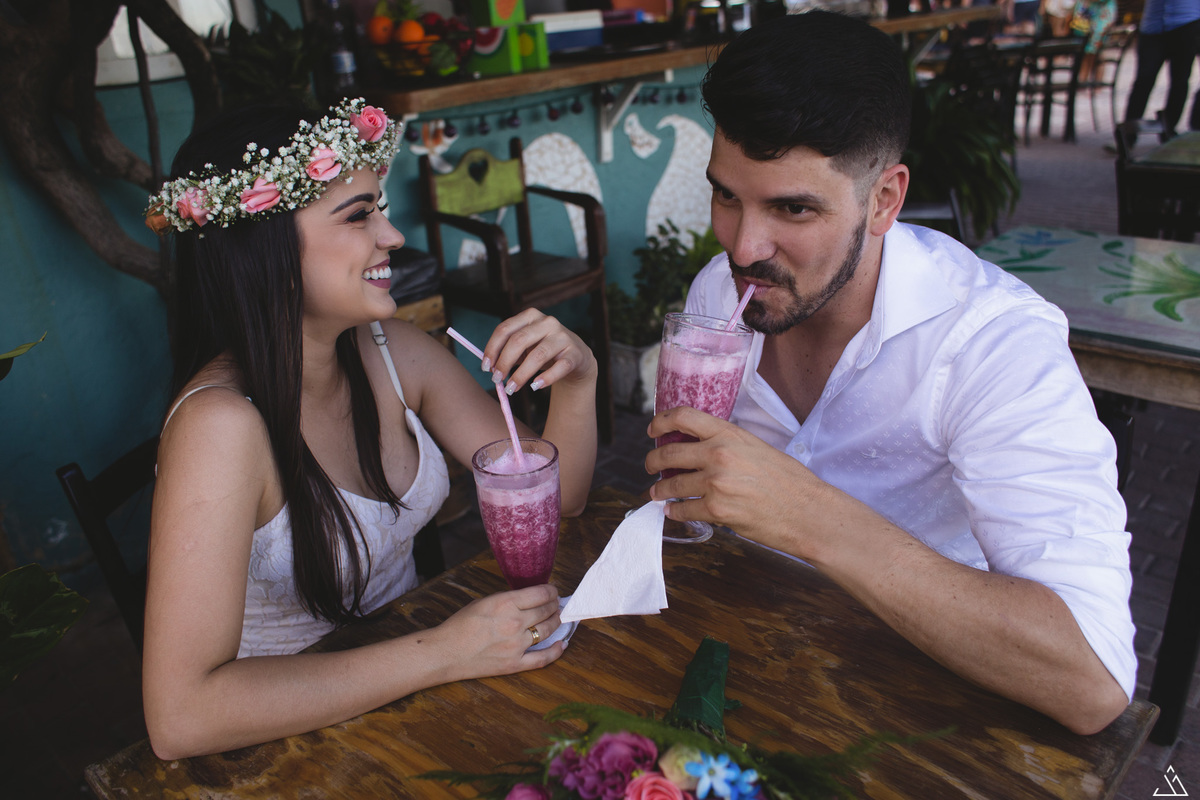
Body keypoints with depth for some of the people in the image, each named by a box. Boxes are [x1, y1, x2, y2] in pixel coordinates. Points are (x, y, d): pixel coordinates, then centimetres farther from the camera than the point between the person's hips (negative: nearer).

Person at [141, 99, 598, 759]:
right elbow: (181, 717, -30)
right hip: (290, 736, -5)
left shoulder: (391, 351, -8)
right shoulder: (221, 420, -25)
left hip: (403, 691, 5)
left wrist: (576, 382, -21)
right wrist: (441, 654, -30)